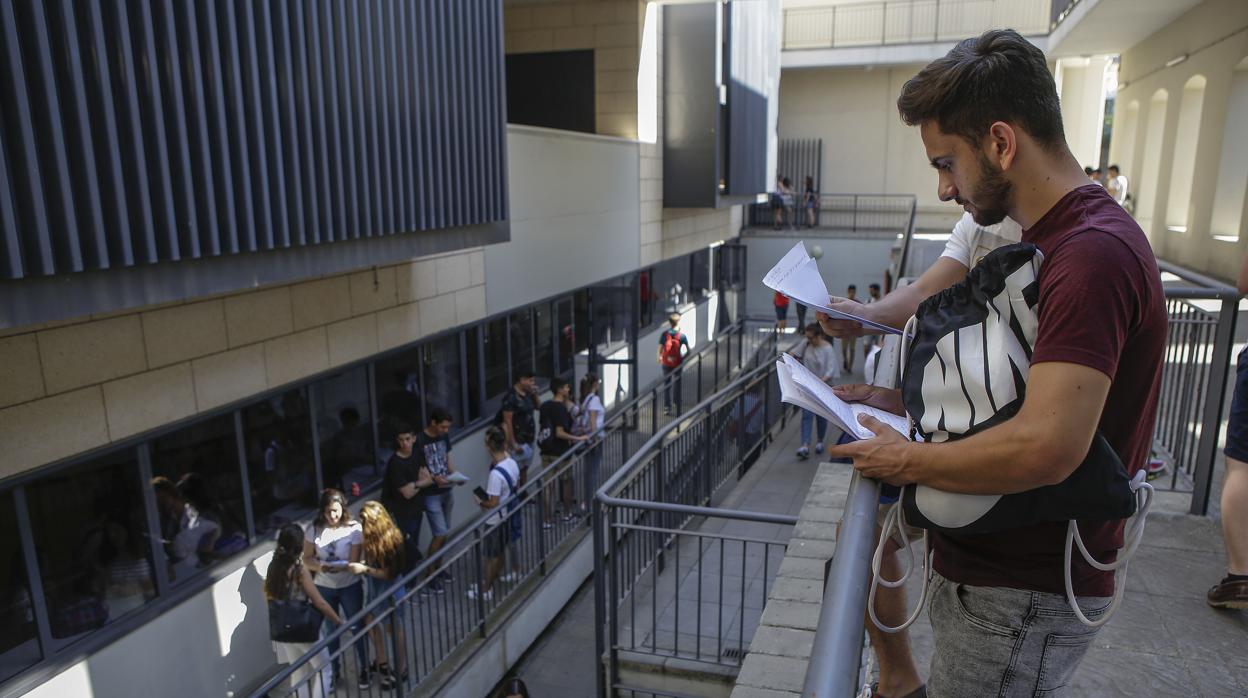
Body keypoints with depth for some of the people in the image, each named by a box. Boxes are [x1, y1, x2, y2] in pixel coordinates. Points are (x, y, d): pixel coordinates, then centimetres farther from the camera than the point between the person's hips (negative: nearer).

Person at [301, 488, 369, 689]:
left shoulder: (354, 528, -16)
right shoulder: (313, 529, -9)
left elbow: (354, 562, -16)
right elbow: (307, 559, -6)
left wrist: (338, 567, -36)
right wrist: (319, 566, -27)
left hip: (349, 586, -2)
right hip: (323, 588, 2)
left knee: (356, 628, 9)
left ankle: (364, 670, 27)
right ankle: (334, 670, 37)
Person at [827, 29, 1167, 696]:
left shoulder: (1092, 253, -23)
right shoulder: (1055, 241, 10)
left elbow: (1045, 447, -32)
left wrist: (907, 459, -18)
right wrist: (902, 398, 5)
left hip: (1023, 596, -9)